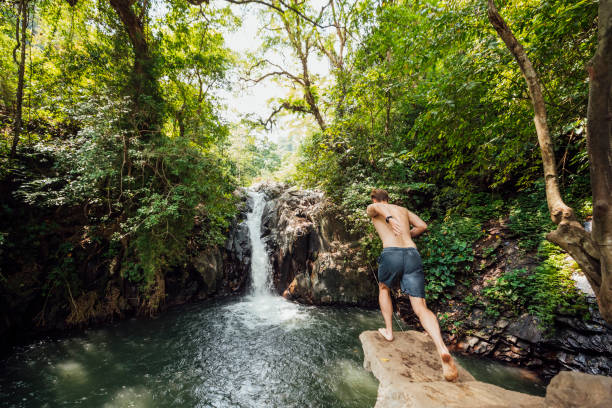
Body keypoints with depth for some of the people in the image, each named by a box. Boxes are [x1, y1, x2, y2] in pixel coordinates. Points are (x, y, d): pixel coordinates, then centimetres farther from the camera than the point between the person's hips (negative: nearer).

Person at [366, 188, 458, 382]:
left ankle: (388, 331, 27)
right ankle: (442, 349, -22)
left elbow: (378, 207, -9)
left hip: (391, 254, -3)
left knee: (383, 288, 27)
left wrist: (388, 218, -28)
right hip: (413, 254, 3)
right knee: (420, 307, 0)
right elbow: (422, 226, 21)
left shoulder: (371, 209, 16)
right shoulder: (403, 209, 28)